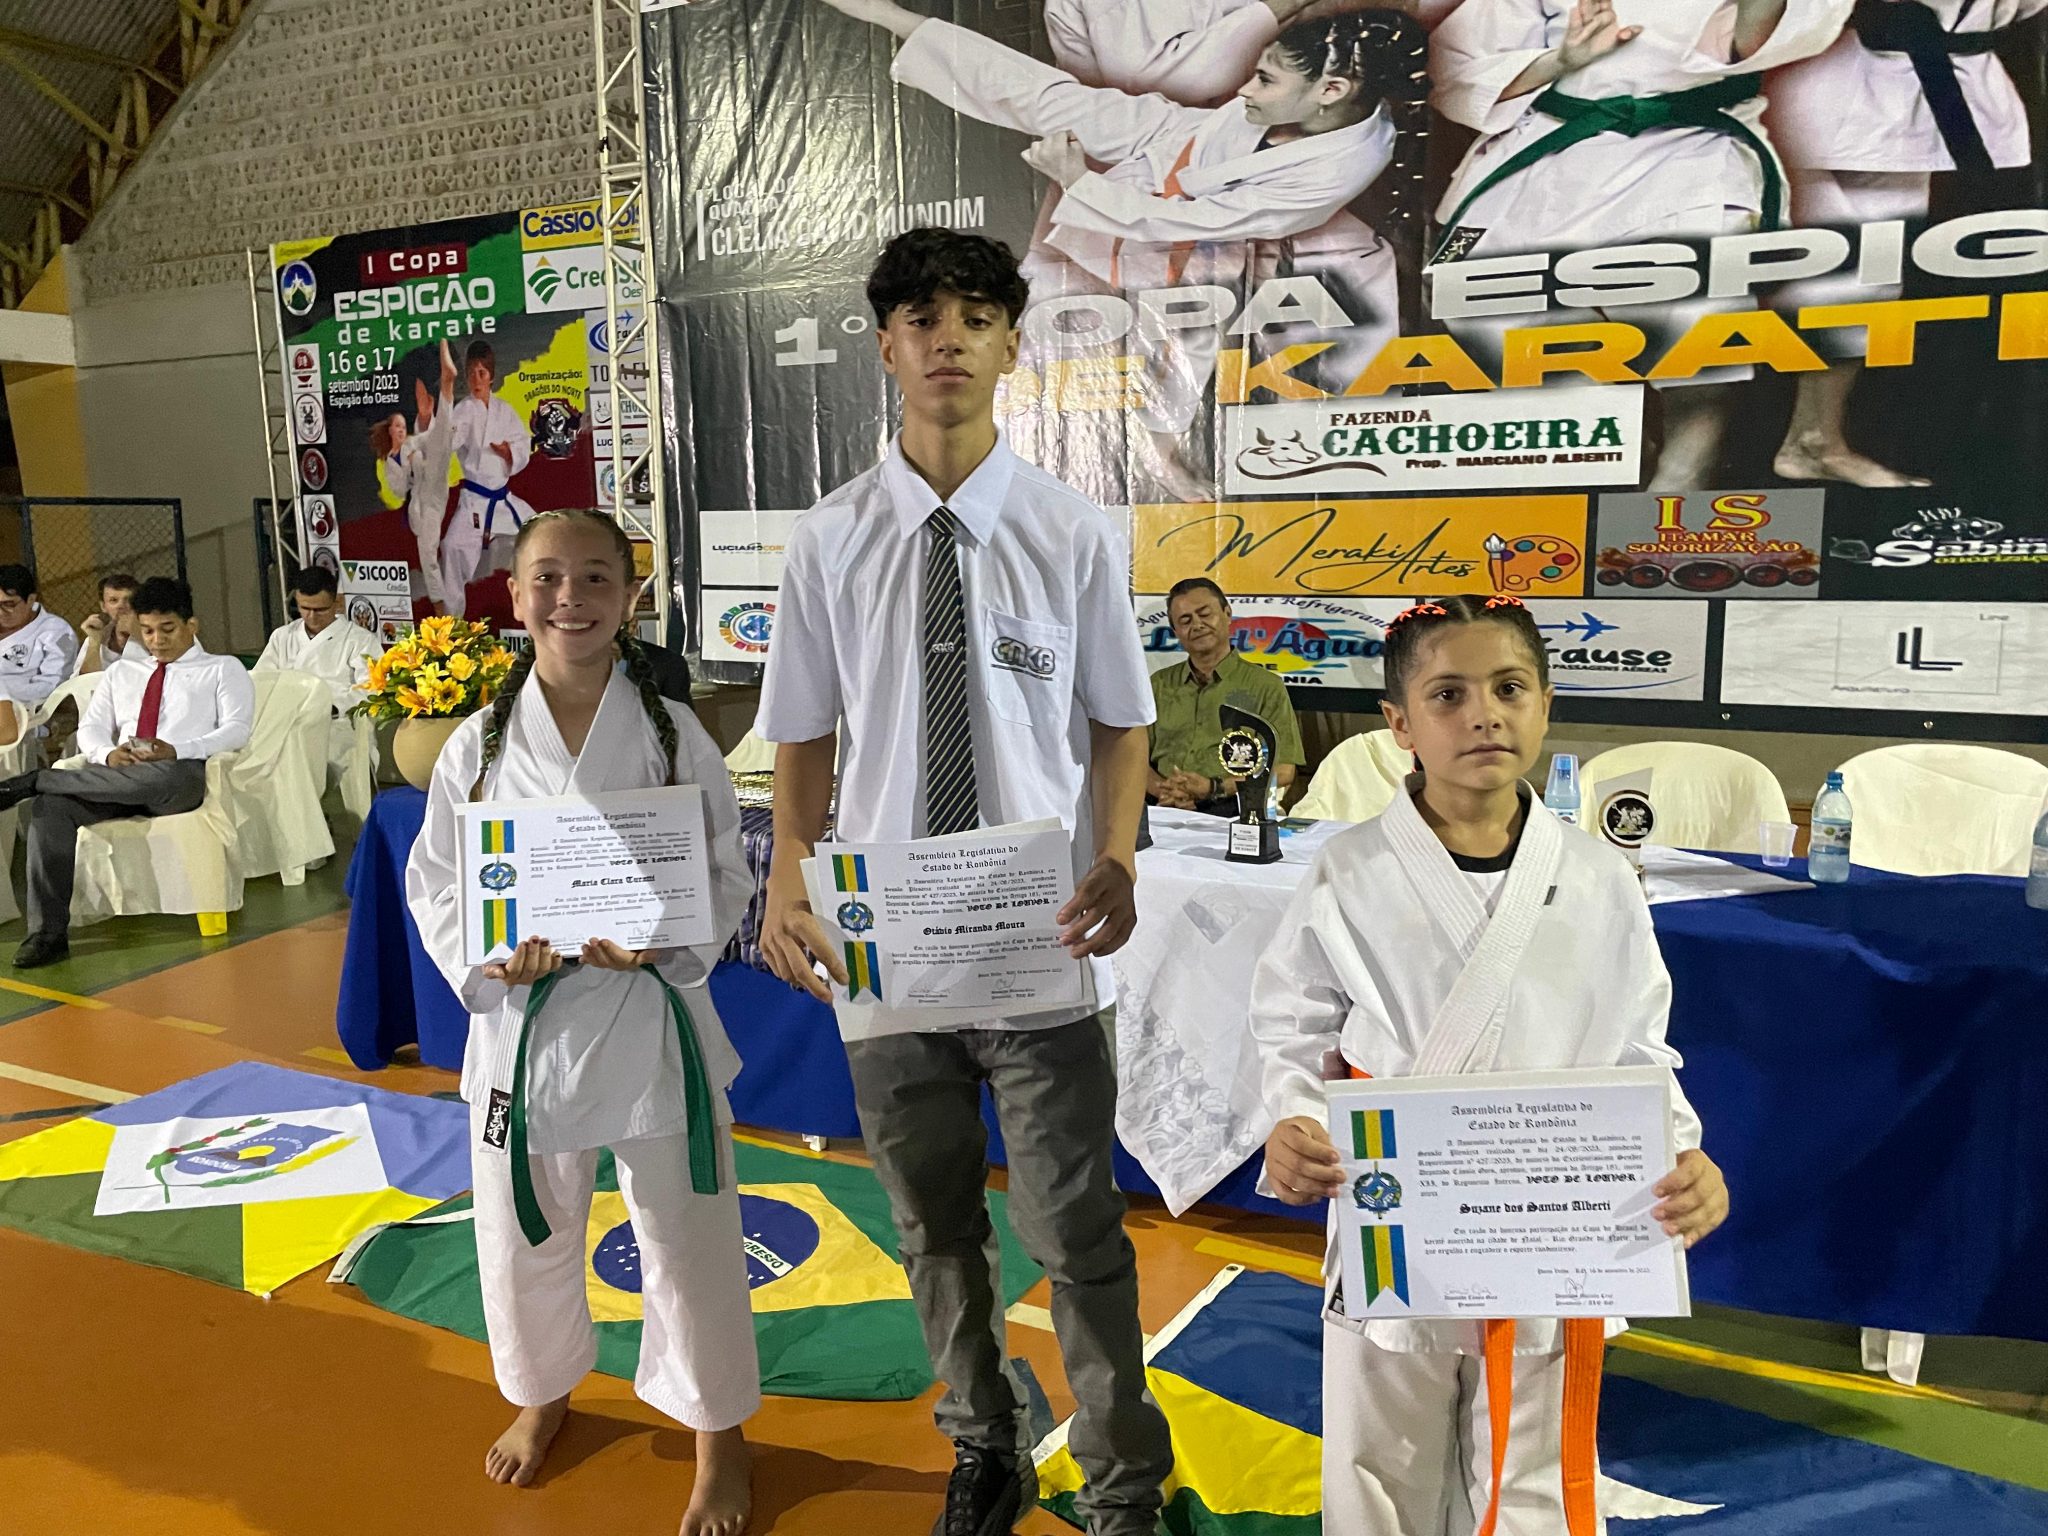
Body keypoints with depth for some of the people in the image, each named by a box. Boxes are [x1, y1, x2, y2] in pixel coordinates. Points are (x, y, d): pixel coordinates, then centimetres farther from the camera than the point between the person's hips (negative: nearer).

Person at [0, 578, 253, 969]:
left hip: (181, 775, -4)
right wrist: (108, 753, -6)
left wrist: (176, 751, -15)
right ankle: (48, 932, -28)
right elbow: (90, 727, 20)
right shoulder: (121, 672, 31)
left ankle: (32, 781, -25)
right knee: (52, 807, -28)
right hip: (116, 775, 4)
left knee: (159, 775, -42)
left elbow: (237, 729, 1)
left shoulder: (223, 669, 17)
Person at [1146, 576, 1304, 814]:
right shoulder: (1159, 684, 22)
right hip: (1162, 809, 2)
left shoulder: (1266, 686, 11)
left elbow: (1282, 772, 2)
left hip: (1230, 807, -1)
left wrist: (1214, 788, -11)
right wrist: (1164, 788, -8)